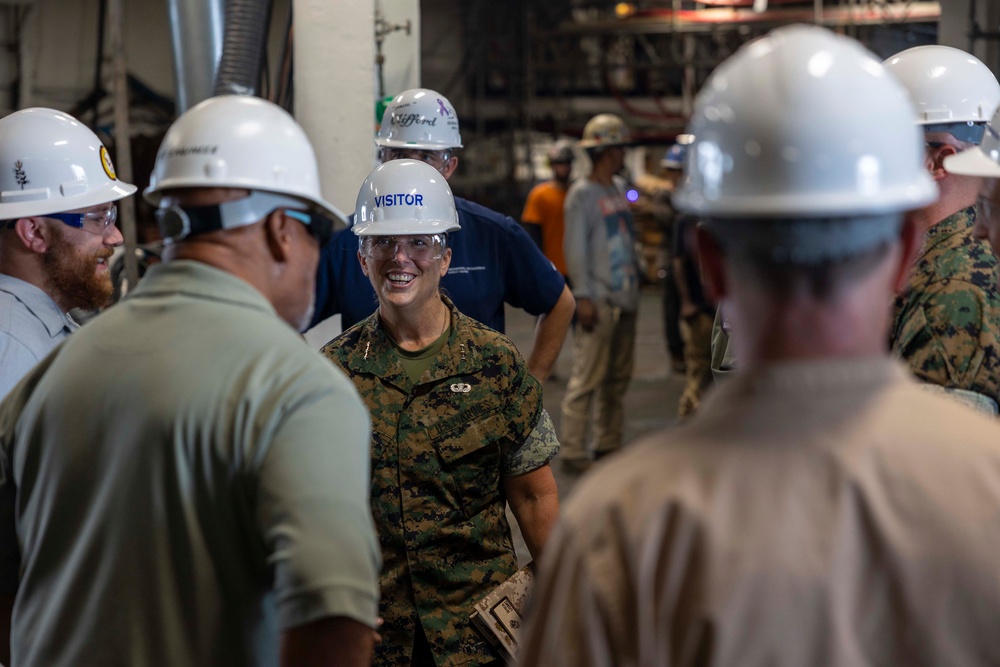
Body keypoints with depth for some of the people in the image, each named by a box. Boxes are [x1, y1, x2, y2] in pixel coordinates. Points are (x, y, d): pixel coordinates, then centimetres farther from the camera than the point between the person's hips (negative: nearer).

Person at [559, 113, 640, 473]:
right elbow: (576, 249, -12)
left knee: (618, 376, 13)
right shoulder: (582, 194, -8)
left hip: (625, 298, 8)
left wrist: (635, 279, 16)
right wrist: (584, 296, -18)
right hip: (598, 303, -8)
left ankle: (608, 445, 22)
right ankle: (573, 451, -5)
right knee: (587, 377, -9)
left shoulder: (619, 188, 15)